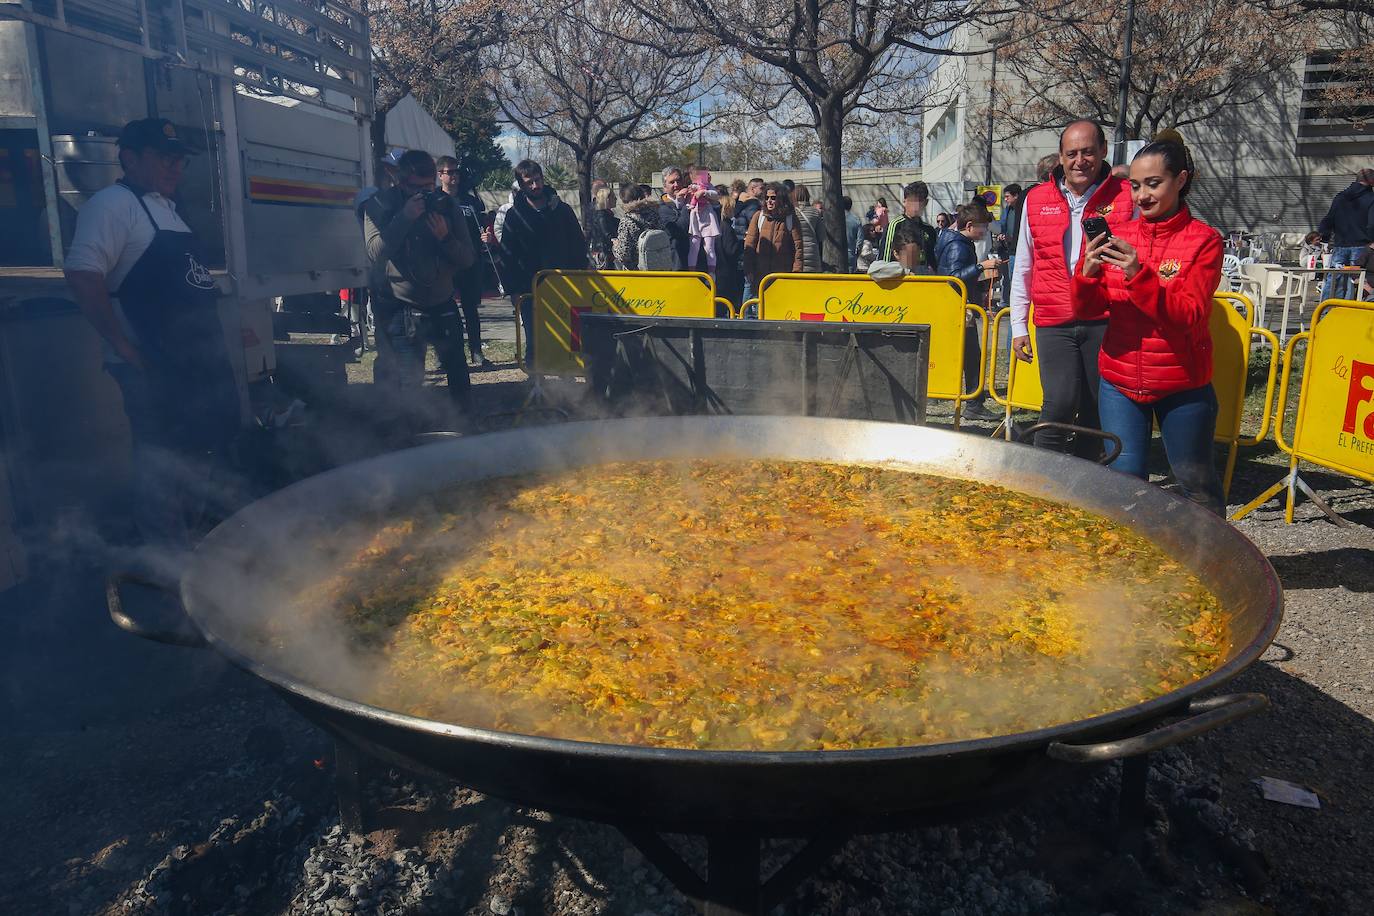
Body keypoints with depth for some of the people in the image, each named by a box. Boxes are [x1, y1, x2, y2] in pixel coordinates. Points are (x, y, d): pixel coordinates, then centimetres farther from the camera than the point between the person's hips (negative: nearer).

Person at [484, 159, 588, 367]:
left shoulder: (562, 210, 7)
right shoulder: (513, 215, 2)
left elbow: (579, 246, 11)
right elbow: (508, 255, 1)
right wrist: (514, 291, -6)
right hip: (529, 290, -1)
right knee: (534, 341, 0)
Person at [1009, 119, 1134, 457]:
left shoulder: (1124, 196, 5)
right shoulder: (1036, 200, 10)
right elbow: (1022, 269, 16)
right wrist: (1018, 326, 12)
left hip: (1105, 321, 0)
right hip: (1054, 324, 0)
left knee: (1096, 412, 4)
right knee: (1060, 405, -15)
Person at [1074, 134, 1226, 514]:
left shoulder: (1204, 240, -7)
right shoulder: (1119, 236, 2)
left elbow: (1188, 315, -17)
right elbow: (1091, 308, 0)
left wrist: (1139, 276, -30)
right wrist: (1088, 274, -21)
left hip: (1182, 385, -2)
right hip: (1120, 382, 3)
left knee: (1195, 480, 11)